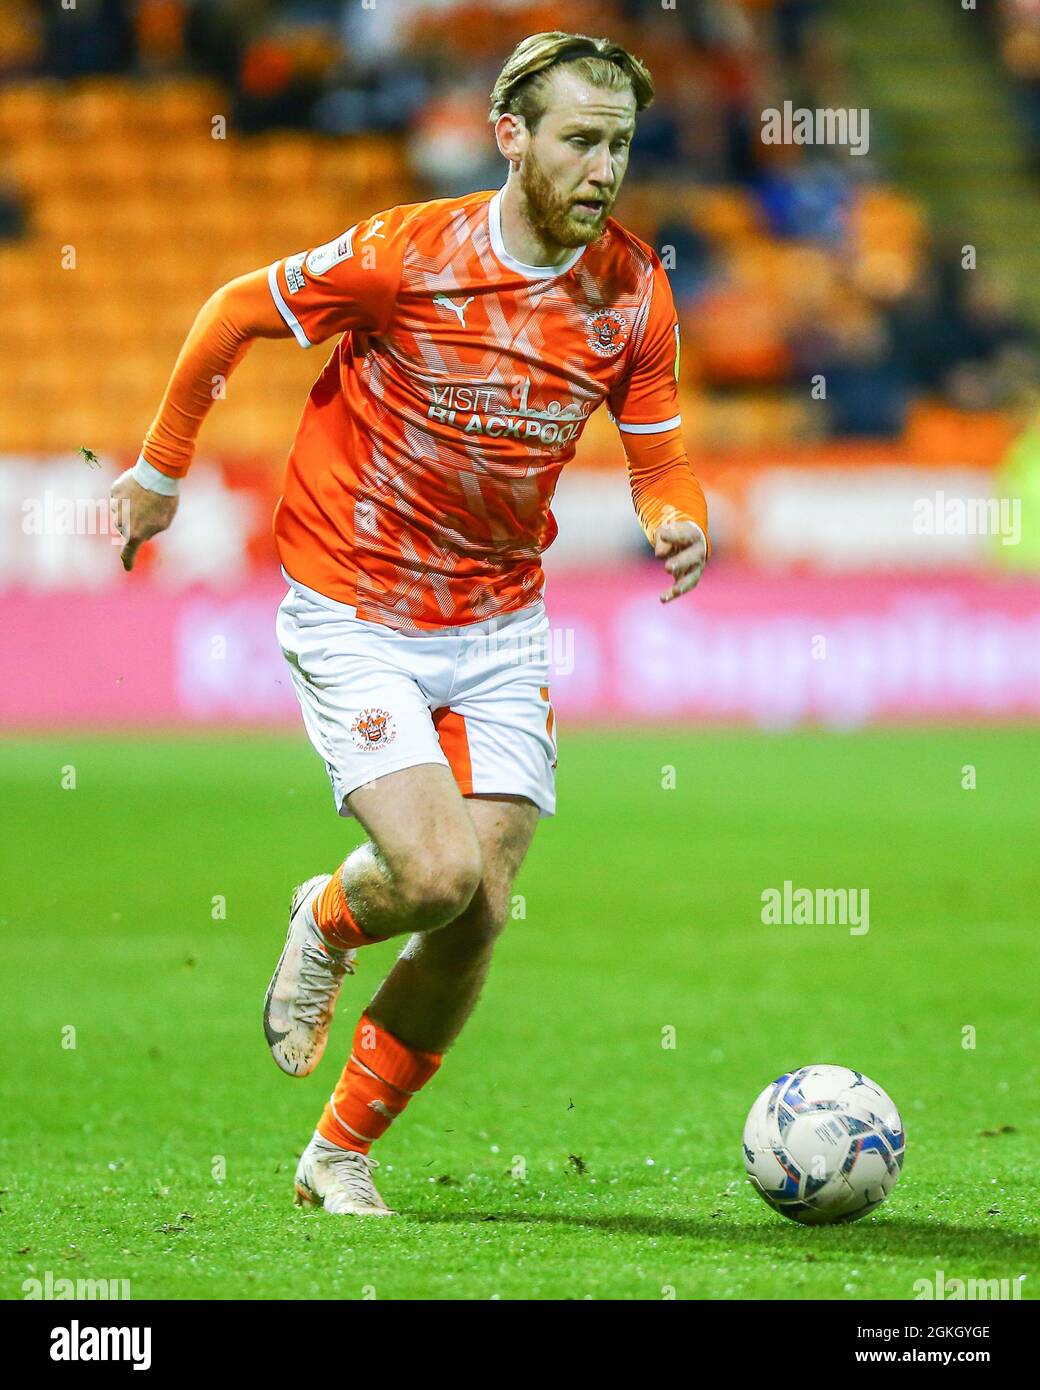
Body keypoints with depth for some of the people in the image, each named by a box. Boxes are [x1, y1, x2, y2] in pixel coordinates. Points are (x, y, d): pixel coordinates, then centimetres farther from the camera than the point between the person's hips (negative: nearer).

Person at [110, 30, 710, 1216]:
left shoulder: (633, 292, -5)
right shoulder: (405, 255, -18)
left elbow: (660, 461, 5)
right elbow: (236, 314, -3)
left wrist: (678, 520, -19)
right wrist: (161, 466, 6)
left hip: (501, 621, 4)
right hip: (353, 615, -4)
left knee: (479, 915, -2)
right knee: (437, 875, -20)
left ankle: (340, 1154, 19)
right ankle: (327, 923, 18)